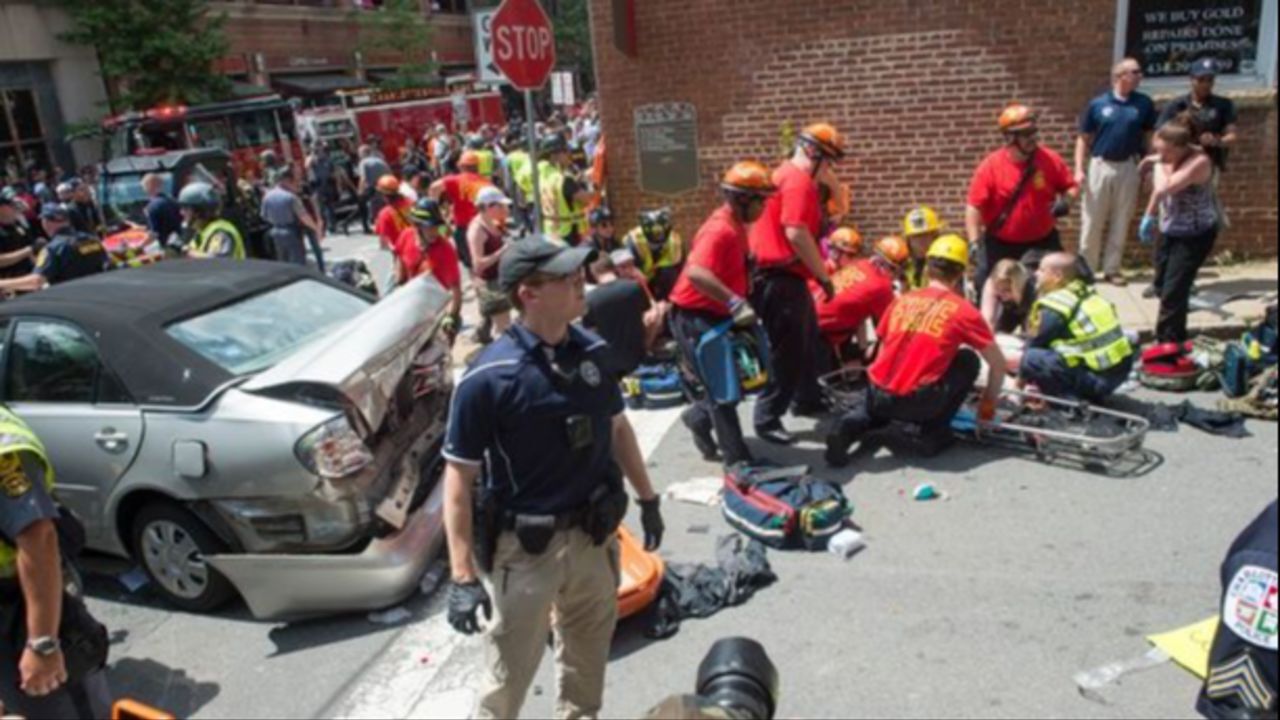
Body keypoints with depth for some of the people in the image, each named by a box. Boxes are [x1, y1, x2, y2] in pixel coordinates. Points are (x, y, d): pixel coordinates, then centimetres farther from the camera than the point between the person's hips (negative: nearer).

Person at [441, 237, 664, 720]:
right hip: (524, 547, -5)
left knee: (589, 653, 24)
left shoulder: (594, 352, -4)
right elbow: (459, 478, -18)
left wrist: (647, 499, 15)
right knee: (512, 670, 11)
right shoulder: (489, 377, -21)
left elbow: (618, 428, 11)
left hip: (592, 533, 5)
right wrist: (463, 576, -21)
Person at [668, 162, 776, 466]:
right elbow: (696, 273, -39)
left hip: (716, 315, 10)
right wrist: (735, 303, -43)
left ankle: (700, 418, 36)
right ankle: (738, 460, 5)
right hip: (695, 317, -10)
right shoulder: (721, 230, -24)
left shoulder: (736, 225, 7)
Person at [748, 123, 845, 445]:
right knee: (788, 351, -6)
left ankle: (807, 399, 38)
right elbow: (797, 234, -24)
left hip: (781, 274, 11)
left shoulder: (785, 175, 18)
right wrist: (824, 276, -16)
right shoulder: (799, 181, -15)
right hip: (782, 278, -11)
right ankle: (767, 420, 1)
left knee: (807, 339, 23)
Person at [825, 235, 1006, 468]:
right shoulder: (964, 310, 4)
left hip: (878, 394, 4)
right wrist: (989, 403, 26)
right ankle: (934, 433, 15)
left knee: (878, 408, 39)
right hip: (917, 401, -3)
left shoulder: (901, 301, 14)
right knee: (969, 361, 17)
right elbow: (998, 363, 10)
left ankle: (848, 429, 4)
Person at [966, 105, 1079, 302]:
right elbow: (974, 207, -16)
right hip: (1000, 243, -2)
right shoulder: (991, 166, -16)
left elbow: (1071, 186, 3)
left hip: (1043, 241, 2)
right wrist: (975, 243, -23)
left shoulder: (1050, 160, -10)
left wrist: (1065, 201, -21)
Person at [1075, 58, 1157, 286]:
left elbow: (1150, 136, 6)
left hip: (1129, 168, 2)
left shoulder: (1144, 103, 3)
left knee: (1121, 221, 6)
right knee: (1092, 220, 3)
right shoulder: (1097, 104, -1)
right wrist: (1079, 169, -6)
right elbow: (1084, 138, 2)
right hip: (1100, 166, -1)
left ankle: (1112, 268, 16)